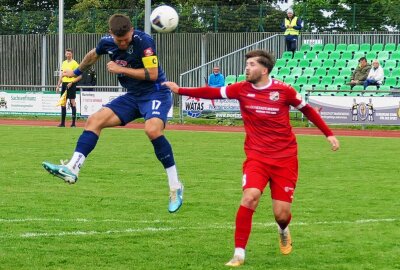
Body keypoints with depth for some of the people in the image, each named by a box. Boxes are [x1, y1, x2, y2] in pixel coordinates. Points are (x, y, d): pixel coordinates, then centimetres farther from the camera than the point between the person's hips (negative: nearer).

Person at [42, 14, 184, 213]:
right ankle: (72, 169, -13)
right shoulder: (107, 42, 1)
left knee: (152, 128, -34)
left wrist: (120, 69, -20)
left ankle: (175, 186, -24)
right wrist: (77, 72, 40)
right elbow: (93, 55, 24)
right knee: (94, 120, -7)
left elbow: (152, 74, -23)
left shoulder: (143, 41, -19)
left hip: (155, 93, -7)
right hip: (132, 96, 7)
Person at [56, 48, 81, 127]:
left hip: (71, 84, -7)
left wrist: (71, 82, -17)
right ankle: (62, 122, 10)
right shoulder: (64, 63, 14)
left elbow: (80, 76, -9)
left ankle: (73, 123, -4)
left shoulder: (74, 63, -6)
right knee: (63, 102, 6)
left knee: (72, 102, -6)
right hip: (64, 84, 7)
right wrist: (58, 86, 15)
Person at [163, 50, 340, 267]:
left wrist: (328, 134, 7)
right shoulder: (242, 89, -3)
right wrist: (179, 90, -13)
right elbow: (211, 92, -4)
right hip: (256, 156, 1)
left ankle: (283, 232, 39)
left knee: (282, 214, -1)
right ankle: (239, 254, -16)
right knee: (250, 196, -25)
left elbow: (307, 110, 6)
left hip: (285, 157, -1)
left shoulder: (283, 90, -7)